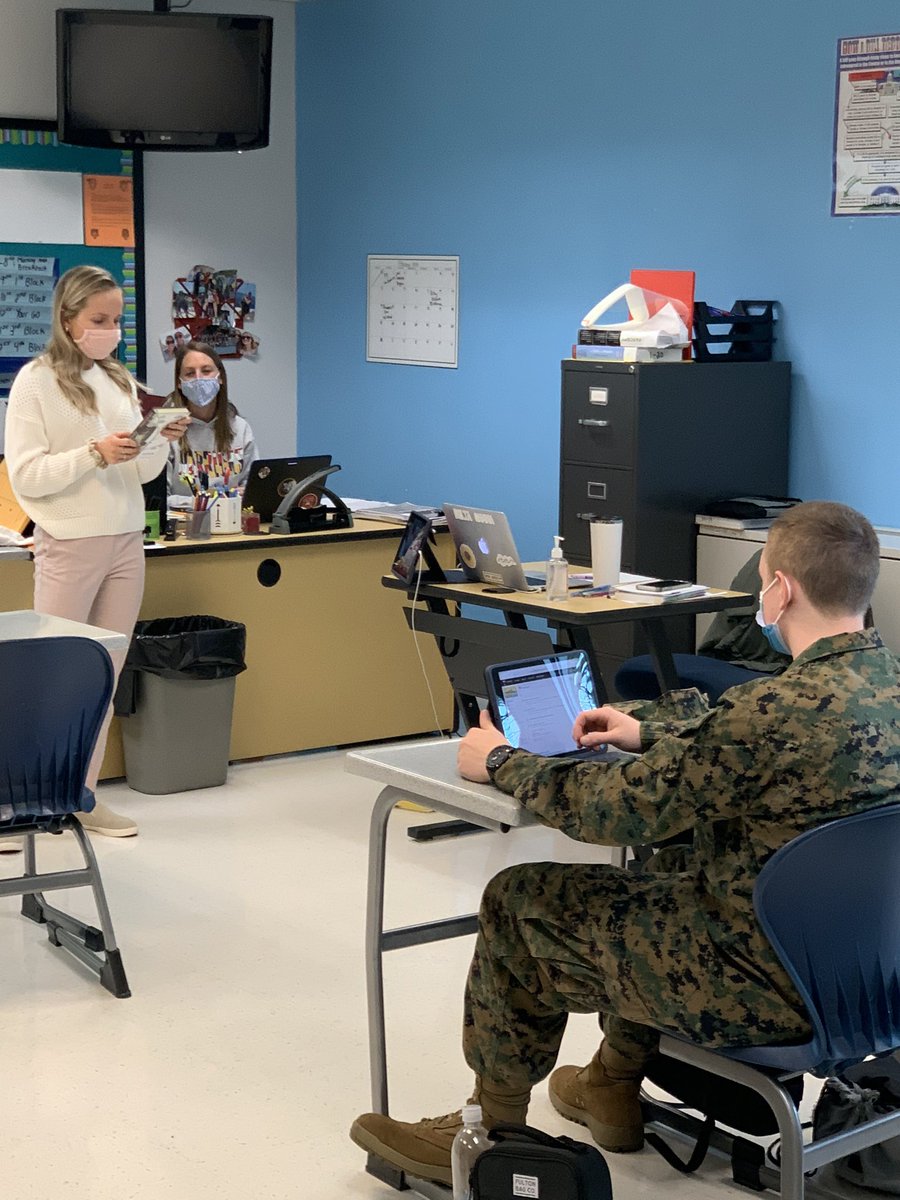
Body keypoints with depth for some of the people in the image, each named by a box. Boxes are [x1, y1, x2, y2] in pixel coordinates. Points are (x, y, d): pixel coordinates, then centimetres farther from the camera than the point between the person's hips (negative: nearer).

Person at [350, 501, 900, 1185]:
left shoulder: (778, 711, -29)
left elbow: (611, 810, -20)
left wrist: (499, 761, -4)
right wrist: (651, 733, 22)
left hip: (774, 986, -9)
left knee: (518, 904, 6)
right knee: (666, 868, 32)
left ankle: (489, 1132, 27)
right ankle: (612, 1090, 43)